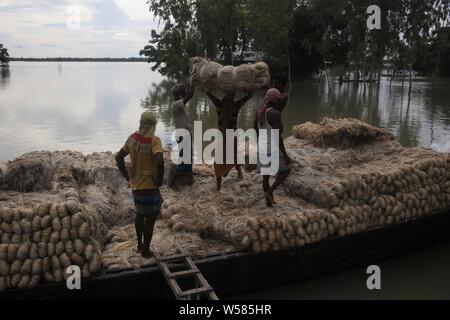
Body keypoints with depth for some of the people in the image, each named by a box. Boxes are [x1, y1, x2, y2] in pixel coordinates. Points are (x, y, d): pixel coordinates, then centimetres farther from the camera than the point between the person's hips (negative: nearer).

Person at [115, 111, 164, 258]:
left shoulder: (132, 138, 1)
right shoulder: (154, 140, -19)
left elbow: (119, 157, 7)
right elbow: (160, 161, -33)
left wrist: (127, 177, 11)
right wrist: (159, 180, -18)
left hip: (135, 185, 7)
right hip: (149, 186, -7)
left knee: (140, 214, 25)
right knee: (150, 218, 8)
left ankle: (140, 245, 39)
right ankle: (145, 250, 19)